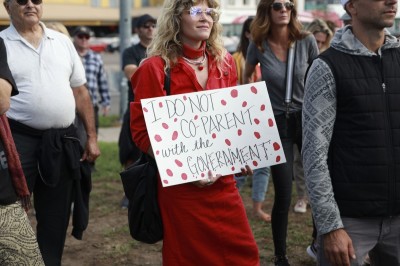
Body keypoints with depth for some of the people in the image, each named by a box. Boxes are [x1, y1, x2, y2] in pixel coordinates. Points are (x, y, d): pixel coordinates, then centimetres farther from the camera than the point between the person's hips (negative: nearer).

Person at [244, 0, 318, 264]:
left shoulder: (307, 41, -6)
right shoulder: (259, 46, -4)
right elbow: (247, 76, 16)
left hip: (308, 118, 1)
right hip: (277, 123, -1)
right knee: (283, 195, -3)